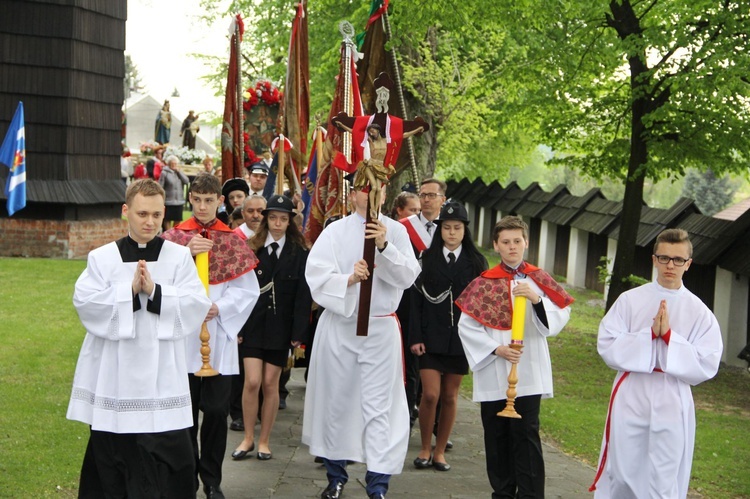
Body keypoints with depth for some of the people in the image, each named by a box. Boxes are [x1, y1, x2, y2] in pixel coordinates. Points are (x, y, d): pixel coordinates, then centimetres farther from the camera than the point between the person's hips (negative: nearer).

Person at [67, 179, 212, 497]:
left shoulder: (179, 256, 4)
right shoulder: (102, 258, 4)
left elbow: (197, 305, -6)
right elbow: (85, 303, -8)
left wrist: (155, 291, -17)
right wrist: (129, 290, -17)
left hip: (162, 376, 0)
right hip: (114, 375, 1)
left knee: (168, 459, -1)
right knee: (111, 456, 8)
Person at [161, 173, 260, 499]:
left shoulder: (234, 239, 4)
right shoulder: (175, 237, 3)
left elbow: (249, 289, 1)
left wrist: (219, 308, -13)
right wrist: (186, 254, -18)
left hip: (220, 336, 0)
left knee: (217, 411, 3)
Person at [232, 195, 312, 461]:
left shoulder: (299, 254, 0)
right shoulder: (252, 249, 3)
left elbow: (303, 296, -2)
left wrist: (299, 332, -8)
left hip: (281, 327, 0)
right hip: (253, 324, 0)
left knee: (270, 383, 4)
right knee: (252, 381, -6)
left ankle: (264, 441, 16)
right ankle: (248, 438, 10)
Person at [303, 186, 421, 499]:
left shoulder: (395, 231, 3)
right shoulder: (335, 231, 1)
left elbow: (408, 276, -5)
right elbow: (316, 275, -6)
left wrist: (384, 246, -20)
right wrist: (349, 279, -22)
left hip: (381, 328, 0)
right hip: (339, 325, 1)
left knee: (379, 404, -3)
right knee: (336, 400, 9)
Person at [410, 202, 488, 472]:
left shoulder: (476, 262, 3)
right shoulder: (427, 259, 1)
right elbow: (416, 299, -1)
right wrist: (415, 337, -8)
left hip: (461, 338, 1)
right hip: (431, 337, -1)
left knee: (450, 397, 7)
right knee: (430, 395, -7)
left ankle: (440, 451, 19)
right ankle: (425, 448, 12)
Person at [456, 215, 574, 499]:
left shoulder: (539, 280, 6)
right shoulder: (484, 283, 3)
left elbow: (557, 322, -1)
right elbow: (466, 326, 0)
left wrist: (537, 299, -17)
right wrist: (495, 349, -10)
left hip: (528, 372, -1)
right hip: (493, 373, 1)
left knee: (526, 433, -6)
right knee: (497, 435, 8)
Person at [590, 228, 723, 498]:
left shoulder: (699, 312, 0)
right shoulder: (630, 300, 1)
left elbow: (705, 366, -6)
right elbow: (607, 346, -6)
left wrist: (668, 336, -15)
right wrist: (650, 335, -16)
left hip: (672, 407, 0)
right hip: (630, 401, 0)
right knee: (621, 476, 9)